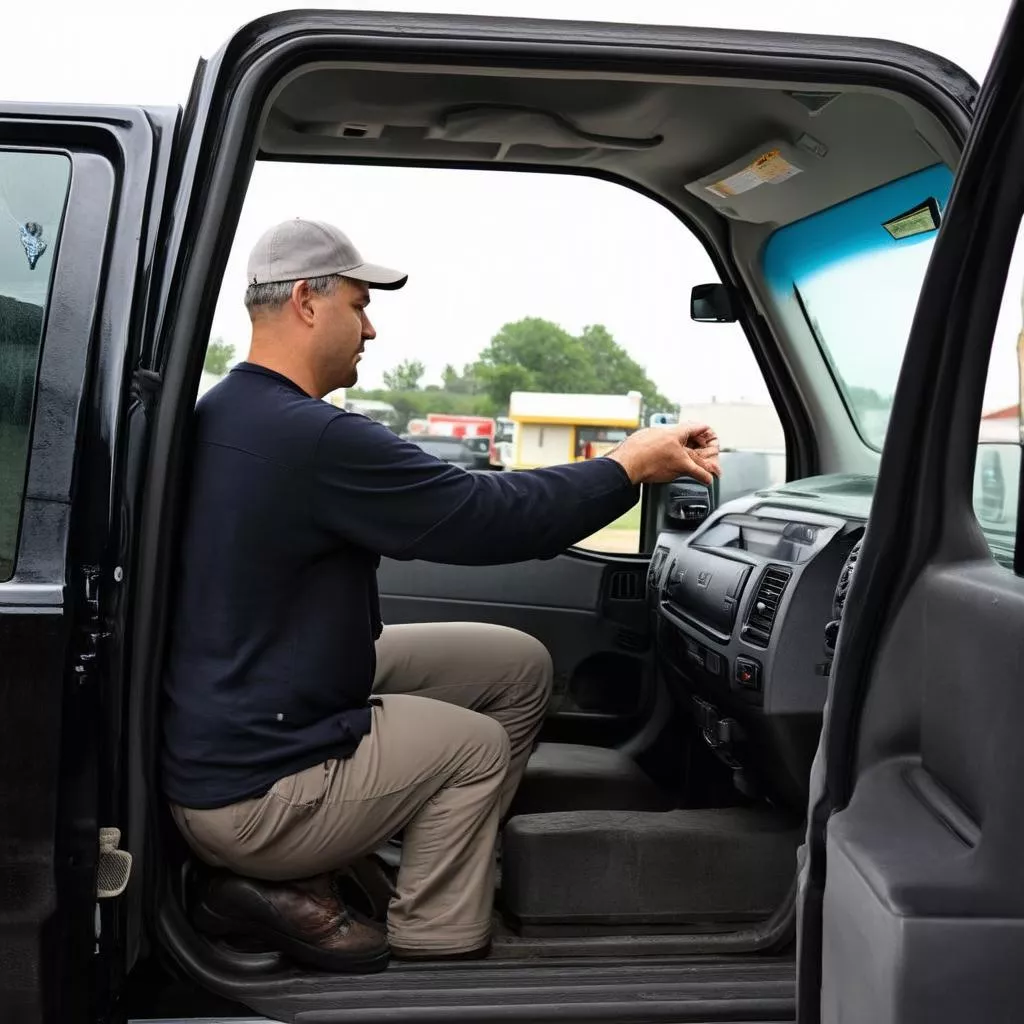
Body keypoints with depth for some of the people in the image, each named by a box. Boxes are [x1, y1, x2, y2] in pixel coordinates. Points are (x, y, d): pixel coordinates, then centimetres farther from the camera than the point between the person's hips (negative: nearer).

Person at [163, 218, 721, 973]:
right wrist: (631, 466, -6)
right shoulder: (312, 438, -25)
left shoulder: (222, 416, 6)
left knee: (520, 667, 8)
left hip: (218, 736, 9)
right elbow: (488, 517, -19)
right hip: (249, 793, -9)